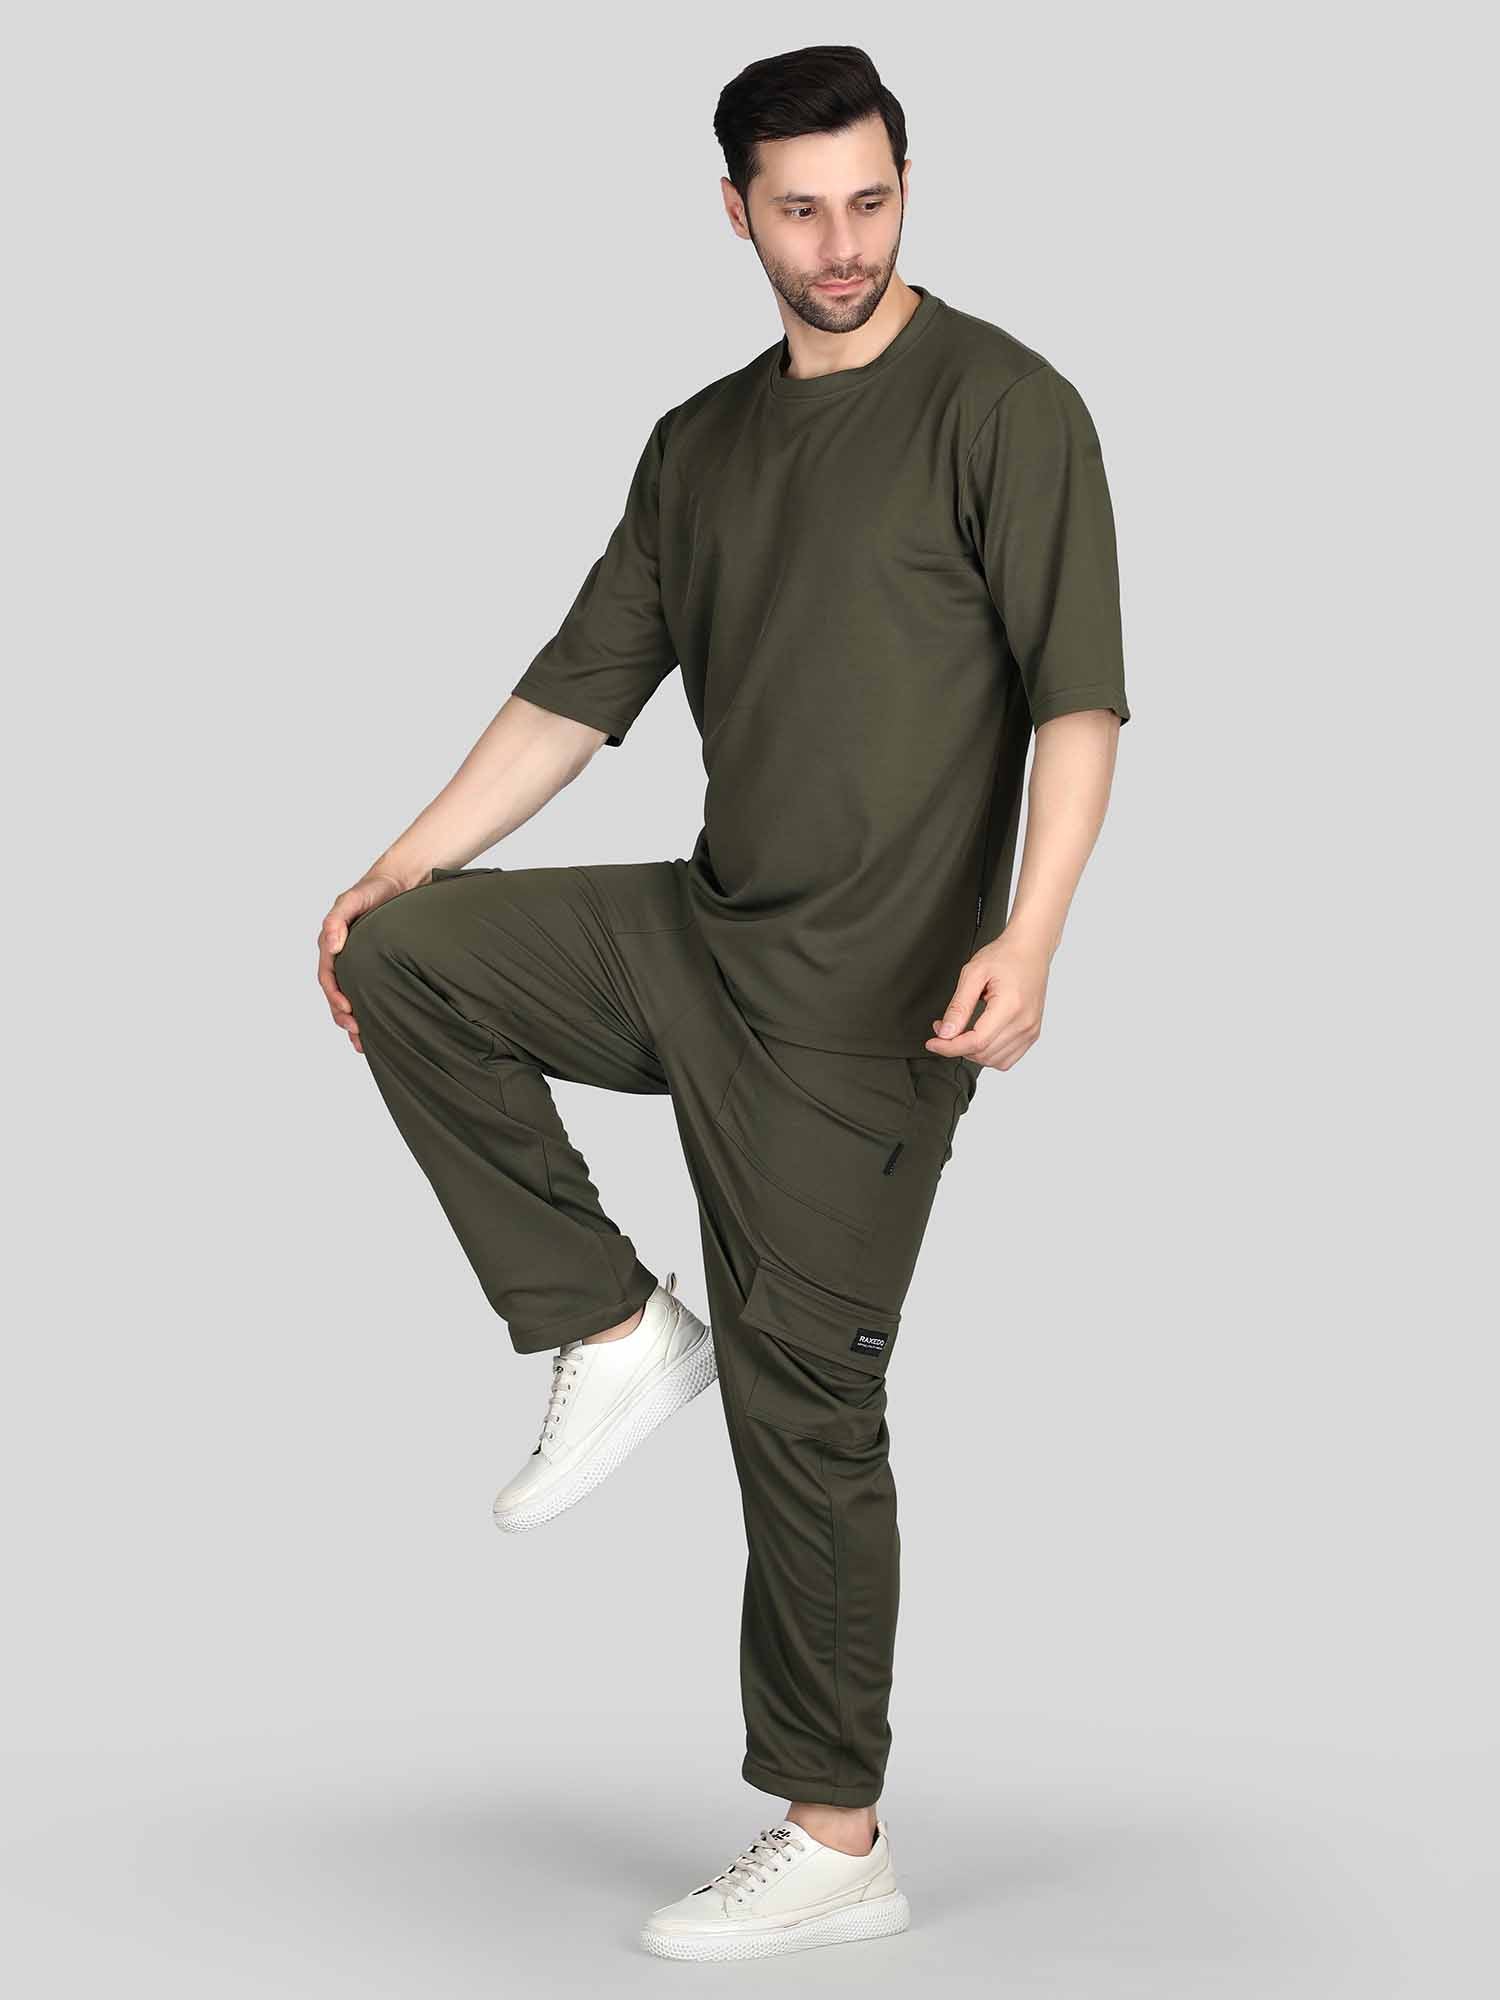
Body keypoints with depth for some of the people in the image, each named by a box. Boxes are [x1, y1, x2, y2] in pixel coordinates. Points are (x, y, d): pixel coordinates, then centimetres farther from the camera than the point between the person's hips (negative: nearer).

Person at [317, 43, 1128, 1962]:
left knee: (802, 1398, -4)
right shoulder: (703, 442, 14)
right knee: (404, 958, -5)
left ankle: (836, 1846, 9)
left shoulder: (1001, 404, -7)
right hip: (702, 935, 7)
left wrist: (1026, 937, -27)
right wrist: (401, 869, 10)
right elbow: (582, 686, 16)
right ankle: (613, 1331, 3)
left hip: (865, 995, -7)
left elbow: (1078, 696, -14)